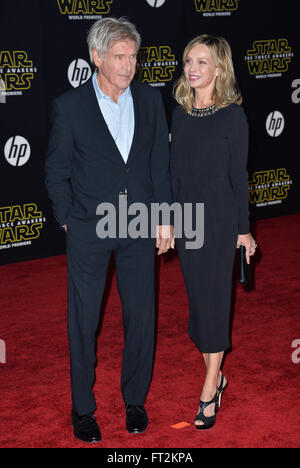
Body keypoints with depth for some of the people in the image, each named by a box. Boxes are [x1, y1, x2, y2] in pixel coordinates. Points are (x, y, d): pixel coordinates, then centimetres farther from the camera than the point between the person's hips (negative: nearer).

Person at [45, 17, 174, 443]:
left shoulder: (150, 100, 1)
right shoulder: (69, 106, -7)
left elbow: (160, 162, 6)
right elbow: (56, 172, 0)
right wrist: (69, 220, -2)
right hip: (88, 230, -2)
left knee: (141, 315, 10)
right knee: (83, 320, 8)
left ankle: (135, 399, 30)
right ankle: (83, 408, 25)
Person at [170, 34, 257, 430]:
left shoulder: (232, 115, -8)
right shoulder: (179, 113, 7)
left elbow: (238, 174, -6)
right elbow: (175, 170, 11)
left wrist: (243, 228, -5)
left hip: (219, 218, -5)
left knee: (213, 295, -2)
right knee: (196, 294, 10)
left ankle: (209, 391, 7)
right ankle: (216, 375, 26)